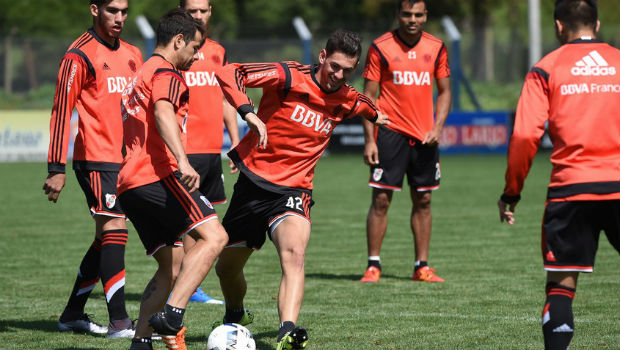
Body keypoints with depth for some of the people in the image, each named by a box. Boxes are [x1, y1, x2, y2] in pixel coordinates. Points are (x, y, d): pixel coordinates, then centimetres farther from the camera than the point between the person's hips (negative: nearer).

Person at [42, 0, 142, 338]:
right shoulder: (80, 56, -8)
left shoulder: (132, 55, 15)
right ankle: (119, 322, -15)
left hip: (125, 162, 8)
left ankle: (72, 314, 22)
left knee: (107, 238, 11)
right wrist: (56, 168, -16)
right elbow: (61, 111, -11)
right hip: (96, 160, -8)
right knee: (114, 232, -14)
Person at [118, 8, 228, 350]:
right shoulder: (165, 73, -2)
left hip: (128, 185, 10)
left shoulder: (140, 75, 29)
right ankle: (171, 315, -32)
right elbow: (163, 113, -22)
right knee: (213, 236, -19)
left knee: (171, 266, 13)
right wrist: (183, 162, -36)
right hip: (156, 176, -10)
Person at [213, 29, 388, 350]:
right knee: (226, 268, 12)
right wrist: (248, 112, -32)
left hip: (292, 190, 1)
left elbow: (365, 107, 31)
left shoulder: (347, 100, 3)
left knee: (294, 254, -30)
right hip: (253, 181, -1)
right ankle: (235, 317, 45)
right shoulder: (289, 77, -11)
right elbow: (228, 73, -20)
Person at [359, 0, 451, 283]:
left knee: (423, 201, 6)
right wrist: (369, 139, -9)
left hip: (424, 136, 3)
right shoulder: (380, 47, -4)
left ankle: (422, 267, 13)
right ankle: (373, 265, 1)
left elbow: (444, 92, 13)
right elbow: (368, 95, -2)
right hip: (390, 132, -3)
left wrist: (437, 127, -2)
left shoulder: (436, 48, 6)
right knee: (381, 199, -5)